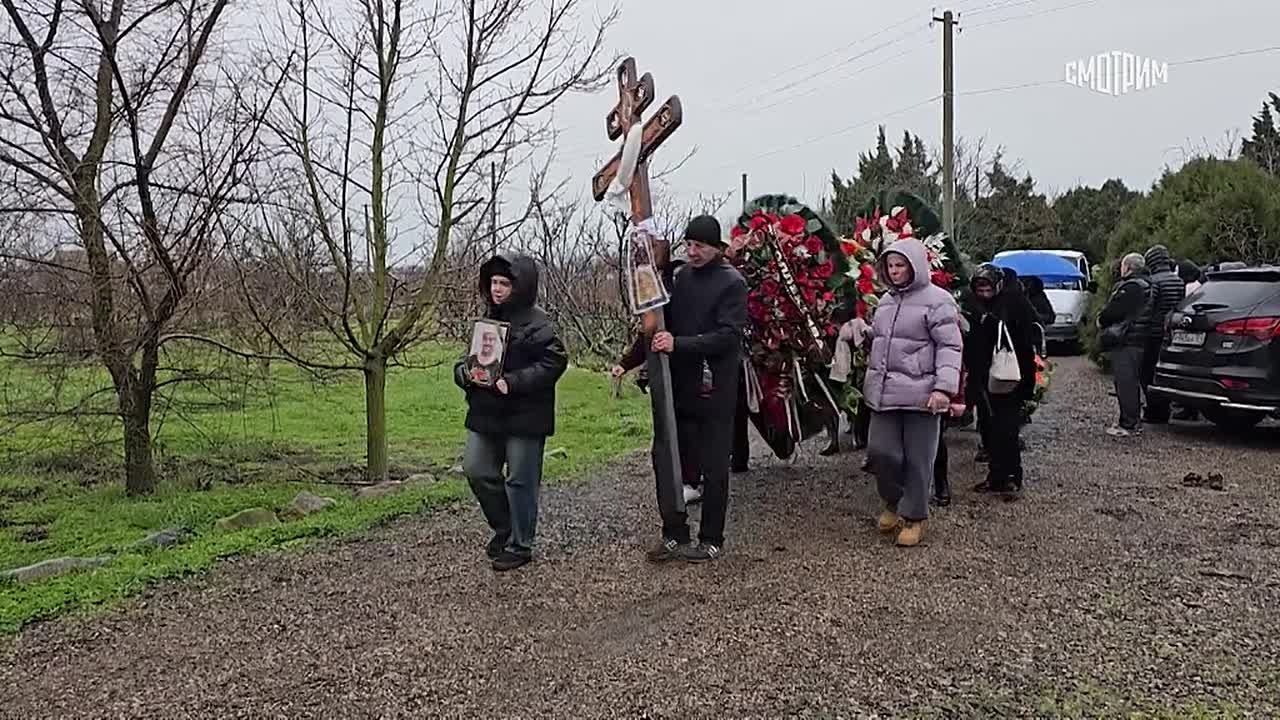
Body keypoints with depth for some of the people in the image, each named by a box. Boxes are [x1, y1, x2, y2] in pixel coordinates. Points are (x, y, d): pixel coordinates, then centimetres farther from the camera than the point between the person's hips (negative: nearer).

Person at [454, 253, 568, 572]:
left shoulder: (537, 323, -13)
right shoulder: (488, 318, 11)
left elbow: (554, 361, -20)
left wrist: (512, 382, -24)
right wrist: (465, 372, -4)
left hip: (524, 417, -7)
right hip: (485, 414, 8)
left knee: (520, 481, 3)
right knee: (476, 471, 12)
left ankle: (519, 546, 19)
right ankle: (504, 529, 33)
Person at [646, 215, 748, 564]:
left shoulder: (732, 283, -8)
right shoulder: (681, 277, 9)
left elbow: (728, 336, -18)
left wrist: (678, 344, -25)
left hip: (713, 391, -6)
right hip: (677, 388, 6)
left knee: (713, 468, 6)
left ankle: (711, 540, 18)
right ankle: (674, 534, 21)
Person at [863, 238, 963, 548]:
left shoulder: (937, 300, -7)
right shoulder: (886, 299, 15)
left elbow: (950, 347, -11)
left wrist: (944, 387, -21)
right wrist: (871, 380, 24)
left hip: (921, 394, -6)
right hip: (885, 392, 6)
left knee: (918, 459, 3)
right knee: (880, 450, 2)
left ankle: (914, 517, 19)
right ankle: (893, 502, 27)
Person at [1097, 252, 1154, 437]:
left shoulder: (1130, 287, -16)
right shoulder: (1146, 287, 17)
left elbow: (1113, 311, -18)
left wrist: (1101, 320, 2)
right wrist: (1105, 320, 21)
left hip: (1126, 341, -11)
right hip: (1140, 340, 11)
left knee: (1125, 382, -7)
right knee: (1132, 382, 16)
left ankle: (1128, 425, -5)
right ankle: (1134, 422, 24)